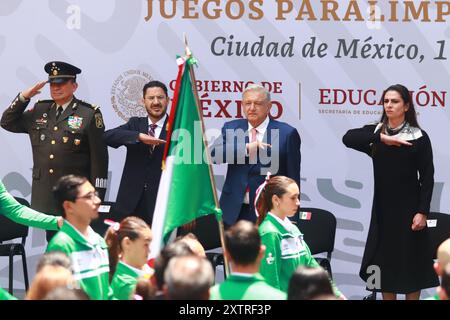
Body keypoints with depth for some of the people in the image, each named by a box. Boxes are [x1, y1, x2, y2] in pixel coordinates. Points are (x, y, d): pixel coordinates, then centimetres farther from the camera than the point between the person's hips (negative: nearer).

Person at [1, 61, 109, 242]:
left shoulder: (89, 114, -2)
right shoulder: (39, 111, 13)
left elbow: (99, 157, -4)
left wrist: (96, 196, -9)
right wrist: (24, 97, 3)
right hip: (45, 195, 5)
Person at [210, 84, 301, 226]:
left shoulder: (286, 133, -1)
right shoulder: (231, 128, 10)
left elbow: (293, 178, 0)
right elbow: (213, 154, -7)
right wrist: (246, 148, -20)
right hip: (235, 212, 3)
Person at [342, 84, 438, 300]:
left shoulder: (419, 137, -4)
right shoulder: (375, 132, 4)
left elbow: (427, 178, -6)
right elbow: (348, 138, -15)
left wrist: (422, 211, -14)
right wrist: (381, 139, -24)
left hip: (408, 208, -3)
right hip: (383, 208, 3)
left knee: (410, 262, 1)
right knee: (385, 262, 7)